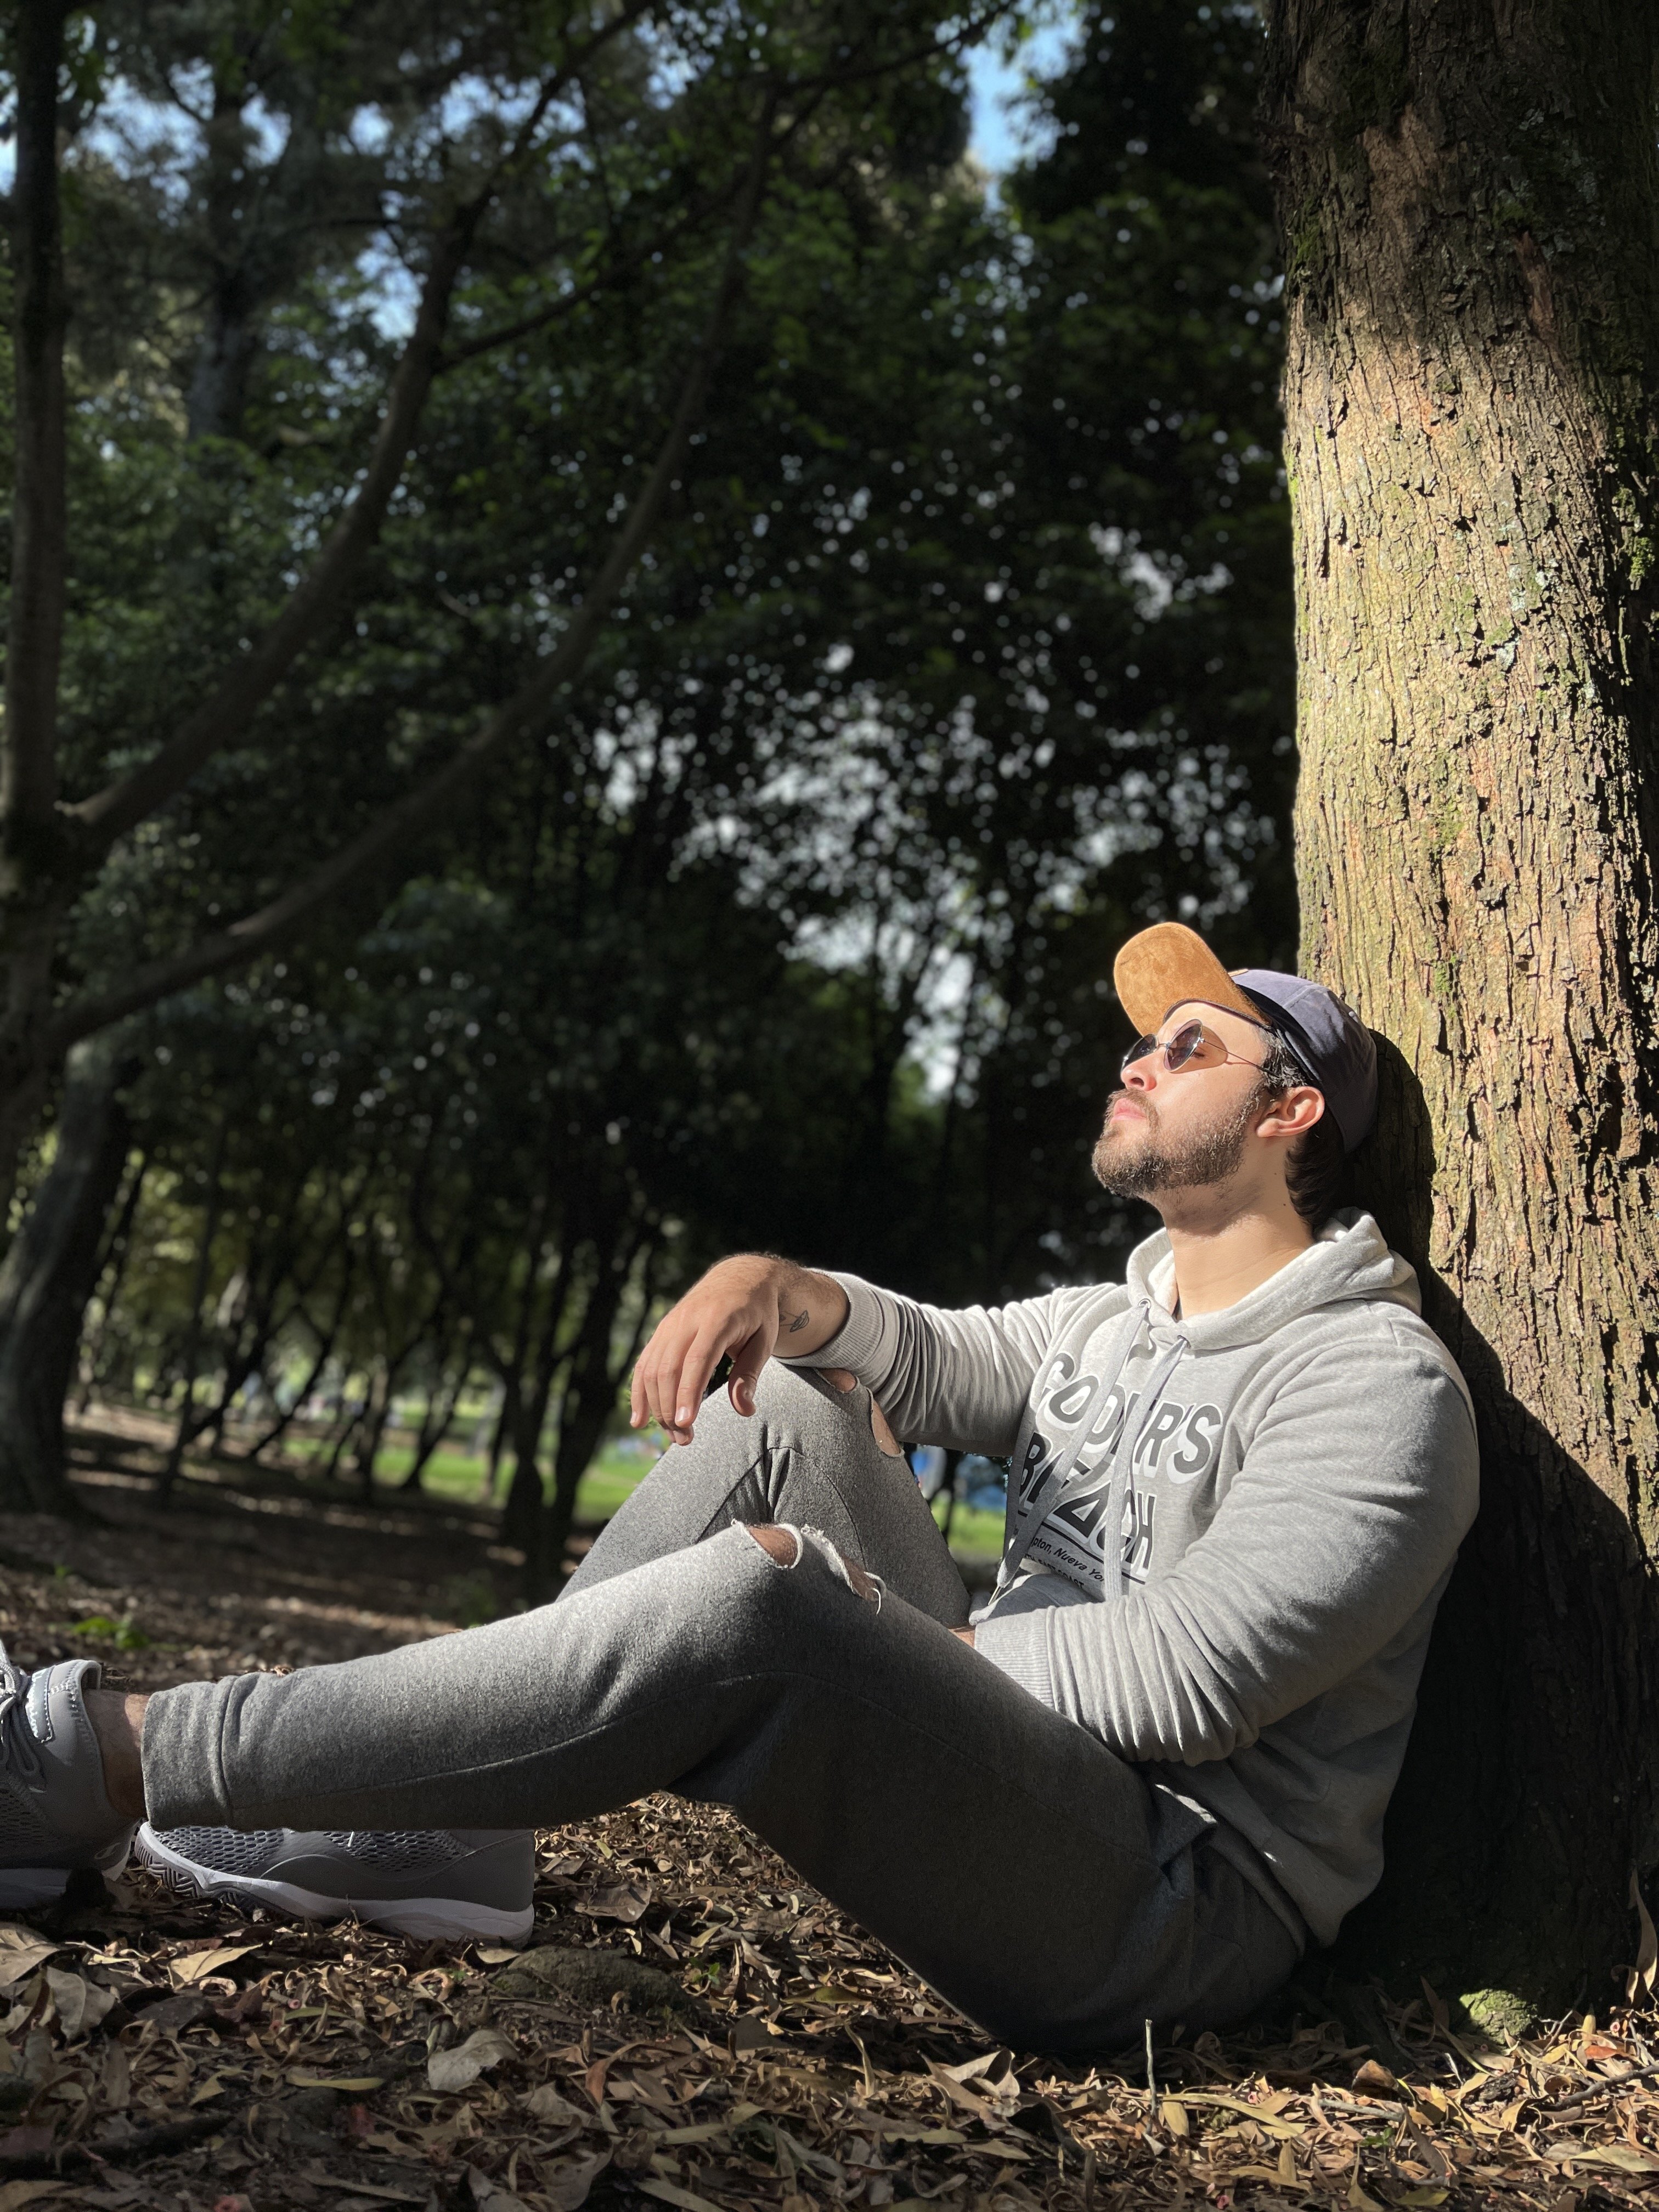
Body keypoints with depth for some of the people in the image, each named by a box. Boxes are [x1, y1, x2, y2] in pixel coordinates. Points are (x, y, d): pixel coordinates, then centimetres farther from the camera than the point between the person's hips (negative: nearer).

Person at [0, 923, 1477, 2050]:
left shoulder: (1379, 1382, -9)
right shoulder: (1105, 1327, 20)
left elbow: (1190, 1678, -20)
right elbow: (931, 1359, 8)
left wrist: (875, 1630, -14)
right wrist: (782, 1287, -14)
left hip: (1180, 1908, -8)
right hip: (1003, 1766, 8)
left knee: (754, 1607, -32)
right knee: (788, 1405, -2)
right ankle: (427, 1814, -7)